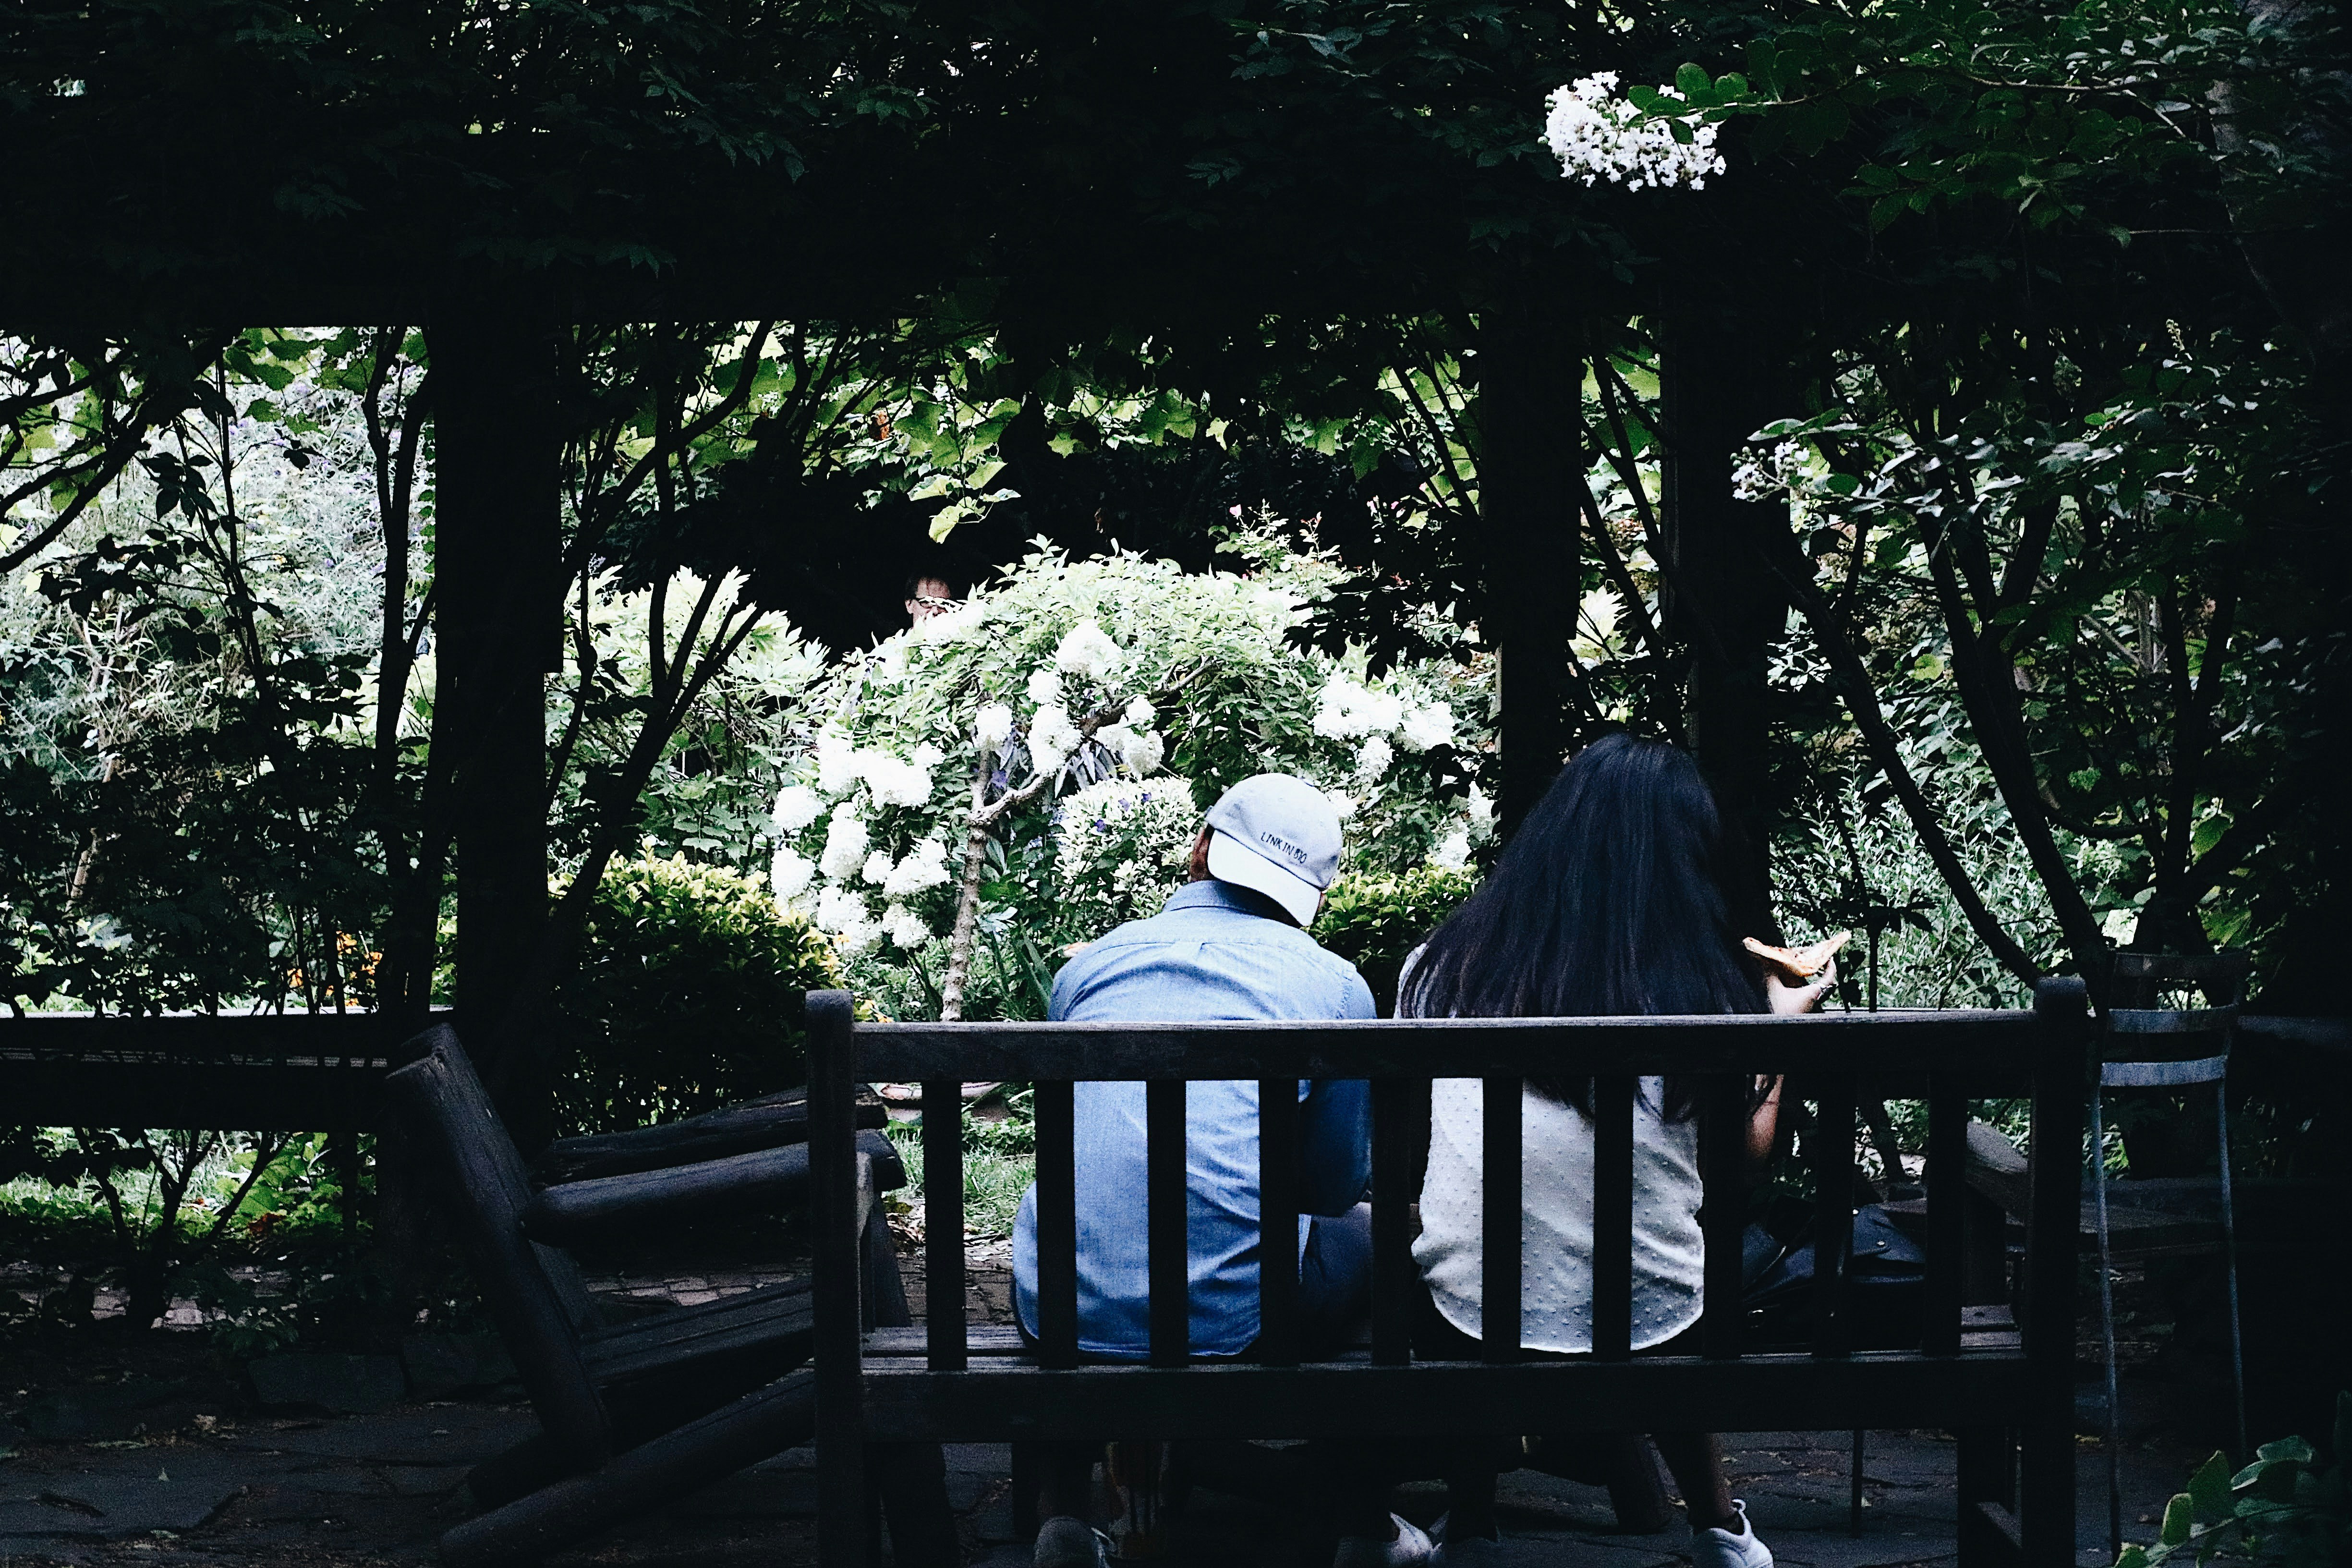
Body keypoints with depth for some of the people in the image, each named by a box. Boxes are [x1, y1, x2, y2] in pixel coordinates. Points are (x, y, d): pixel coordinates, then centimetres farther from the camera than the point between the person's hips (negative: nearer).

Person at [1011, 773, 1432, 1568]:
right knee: (1374, 1228, 28)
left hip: (1064, 1315, 3)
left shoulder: (1088, 965, 14)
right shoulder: (1333, 985, 4)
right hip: (1232, 1317, -3)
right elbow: (1338, 1182, 15)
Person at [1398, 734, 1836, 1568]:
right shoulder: (1700, 987, -7)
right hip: (1652, 1329, 0)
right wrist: (1783, 1023, 24)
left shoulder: (1440, 968, -2)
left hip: (1465, 1331, 0)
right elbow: (1748, 1150, 8)